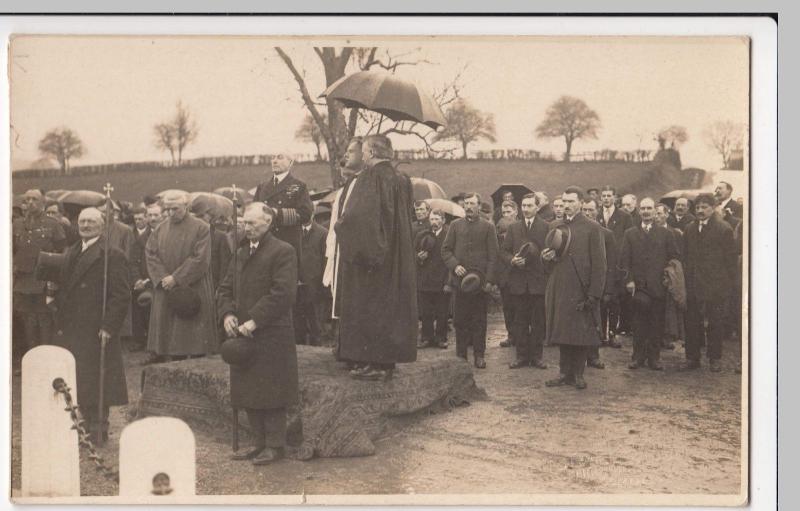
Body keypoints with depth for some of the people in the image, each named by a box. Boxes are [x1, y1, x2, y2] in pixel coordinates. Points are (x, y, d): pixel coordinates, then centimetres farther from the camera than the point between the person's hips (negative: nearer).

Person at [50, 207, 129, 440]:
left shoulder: (112, 256, -8)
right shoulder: (70, 253, 17)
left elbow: (121, 296, -13)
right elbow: (62, 289, 21)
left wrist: (108, 327, -19)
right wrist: (60, 321, 12)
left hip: (96, 333, -7)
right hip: (69, 331, 7)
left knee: (97, 382, -1)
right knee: (76, 383, 9)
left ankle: (99, 426, 9)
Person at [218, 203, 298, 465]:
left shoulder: (282, 252, -9)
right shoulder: (241, 253, 16)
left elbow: (282, 293, -18)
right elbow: (225, 288, 18)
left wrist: (254, 321, -20)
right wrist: (227, 314, -2)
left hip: (272, 337, -8)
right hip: (243, 335, 8)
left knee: (270, 393, -1)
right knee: (249, 393, 12)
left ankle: (275, 445, 9)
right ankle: (259, 443, 22)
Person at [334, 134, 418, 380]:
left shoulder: (372, 176, -15)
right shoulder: (400, 179, 10)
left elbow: (359, 215, -23)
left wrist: (340, 225, -6)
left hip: (369, 249, -8)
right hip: (395, 257, 8)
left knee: (369, 308, -2)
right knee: (390, 304, 11)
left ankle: (376, 363, -1)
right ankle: (388, 360, 15)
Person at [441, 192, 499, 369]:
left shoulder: (488, 227, 4)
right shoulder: (455, 225, 10)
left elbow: (493, 256, 1)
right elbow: (445, 250, 10)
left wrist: (489, 279, -7)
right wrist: (455, 265, -7)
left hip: (480, 280, -1)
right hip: (460, 279, 2)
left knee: (479, 320, 3)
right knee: (460, 320, 3)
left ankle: (479, 355, 9)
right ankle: (461, 354, 10)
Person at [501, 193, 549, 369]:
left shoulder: (546, 227, 1)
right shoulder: (514, 228, 11)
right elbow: (504, 251, 9)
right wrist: (512, 260, -9)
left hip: (538, 280, -3)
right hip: (518, 281, 3)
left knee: (538, 321, 3)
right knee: (520, 320, 6)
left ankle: (536, 356, 11)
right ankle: (522, 355, 14)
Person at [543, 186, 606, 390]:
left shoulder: (592, 228, -2)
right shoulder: (554, 226, 13)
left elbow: (599, 265, -5)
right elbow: (548, 265, 21)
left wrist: (594, 295, -12)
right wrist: (546, 258, -4)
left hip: (581, 290, -4)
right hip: (558, 290, 4)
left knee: (582, 333, 1)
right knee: (562, 332, 7)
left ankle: (578, 373, 12)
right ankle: (565, 372, 16)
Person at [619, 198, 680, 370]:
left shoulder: (664, 233, 9)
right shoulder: (630, 234, 10)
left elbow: (674, 257, 7)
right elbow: (624, 260, 6)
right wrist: (629, 279, -4)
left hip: (658, 285, 0)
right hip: (638, 285, 0)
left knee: (657, 323, 2)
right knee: (639, 323, 1)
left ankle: (654, 357, 9)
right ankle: (638, 356, 8)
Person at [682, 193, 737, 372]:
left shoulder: (724, 229, -5)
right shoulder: (689, 229, 10)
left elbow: (731, 258, -5)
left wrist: (729, 283, -8)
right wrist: (686, 280, 6)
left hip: (716, 286, -4)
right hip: (693, 286, 4)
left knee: (716, 323, 3)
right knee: (692, 323, 7)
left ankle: (714, 359, 13)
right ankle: (692, 357, 15)